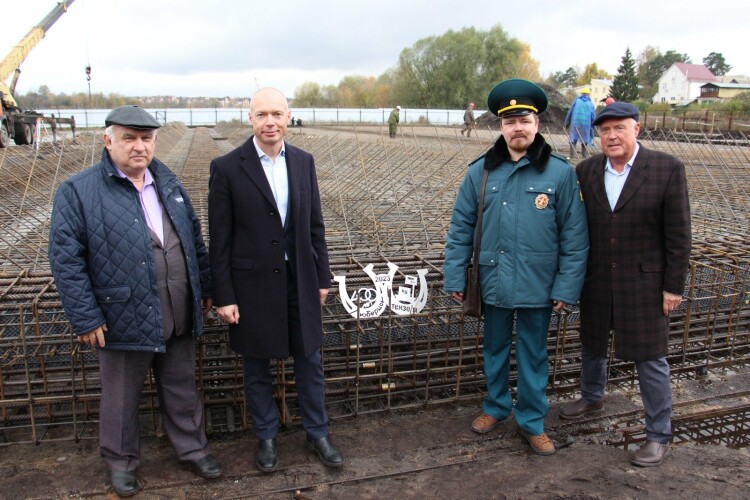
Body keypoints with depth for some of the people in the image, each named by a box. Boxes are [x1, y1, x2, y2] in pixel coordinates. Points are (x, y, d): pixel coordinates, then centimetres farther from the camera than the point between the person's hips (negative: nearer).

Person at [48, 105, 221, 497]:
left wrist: (204, 287, 15)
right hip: (124, 318, -4)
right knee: (121, 397, 14)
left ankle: (192, 448, 38)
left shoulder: (167, 182, 9)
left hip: (178, 317, 5)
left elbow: (195, 238, 15)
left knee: (182, 389, 18)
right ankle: (120, 461, 37)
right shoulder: (78, 192, -9)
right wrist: (85, 318, -14)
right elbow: (65, 260, -11)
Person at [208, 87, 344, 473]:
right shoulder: (227, 167, -9)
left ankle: (317, 434, 33)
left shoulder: (303, 161, 2)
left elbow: (315, 224, 8)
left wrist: (322, 276, 8)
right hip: (252, 285, -3)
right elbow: (220, 239, -8)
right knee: (257, 369, 13)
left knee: (310, 362, 14)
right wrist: (224, 296, -8)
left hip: (300, 281, 3)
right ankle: (266, 438, 34)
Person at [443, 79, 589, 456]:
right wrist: (455, 276, -2)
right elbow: (461, 227, 1)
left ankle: (532, 421, 30)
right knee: (495, 348, 19)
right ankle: (496, 407, 40)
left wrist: (567, 286, -8)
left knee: (533, 355, 13)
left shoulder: (560, 173, -8)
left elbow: (575, 236, -6)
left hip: (538, 285, -2)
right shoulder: (481, 171, -2)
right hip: (493, 281, 2)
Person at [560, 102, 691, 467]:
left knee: (650, 358, 4)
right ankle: (592, 398, 48)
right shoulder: (586, 171, 0)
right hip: (596, 283, 4)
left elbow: (678, 233, -8)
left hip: (644, 283, -4)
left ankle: (659, 435, 22)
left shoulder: (667, 169, -9)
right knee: (592, 346, 21)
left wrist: (673, 286, -8)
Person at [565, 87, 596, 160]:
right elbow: (593, 116, 4)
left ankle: (572, 156, -6)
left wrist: (567, 122, 11)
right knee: (584, 140, 10)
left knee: (573, 140, 1)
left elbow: (570, 112, 4)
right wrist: (592, 126, 13)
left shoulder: (576, 101, 5)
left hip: (575, 123, -1)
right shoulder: (591, 104, 6)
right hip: (586, 124, 1)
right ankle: (585, 156, 11)